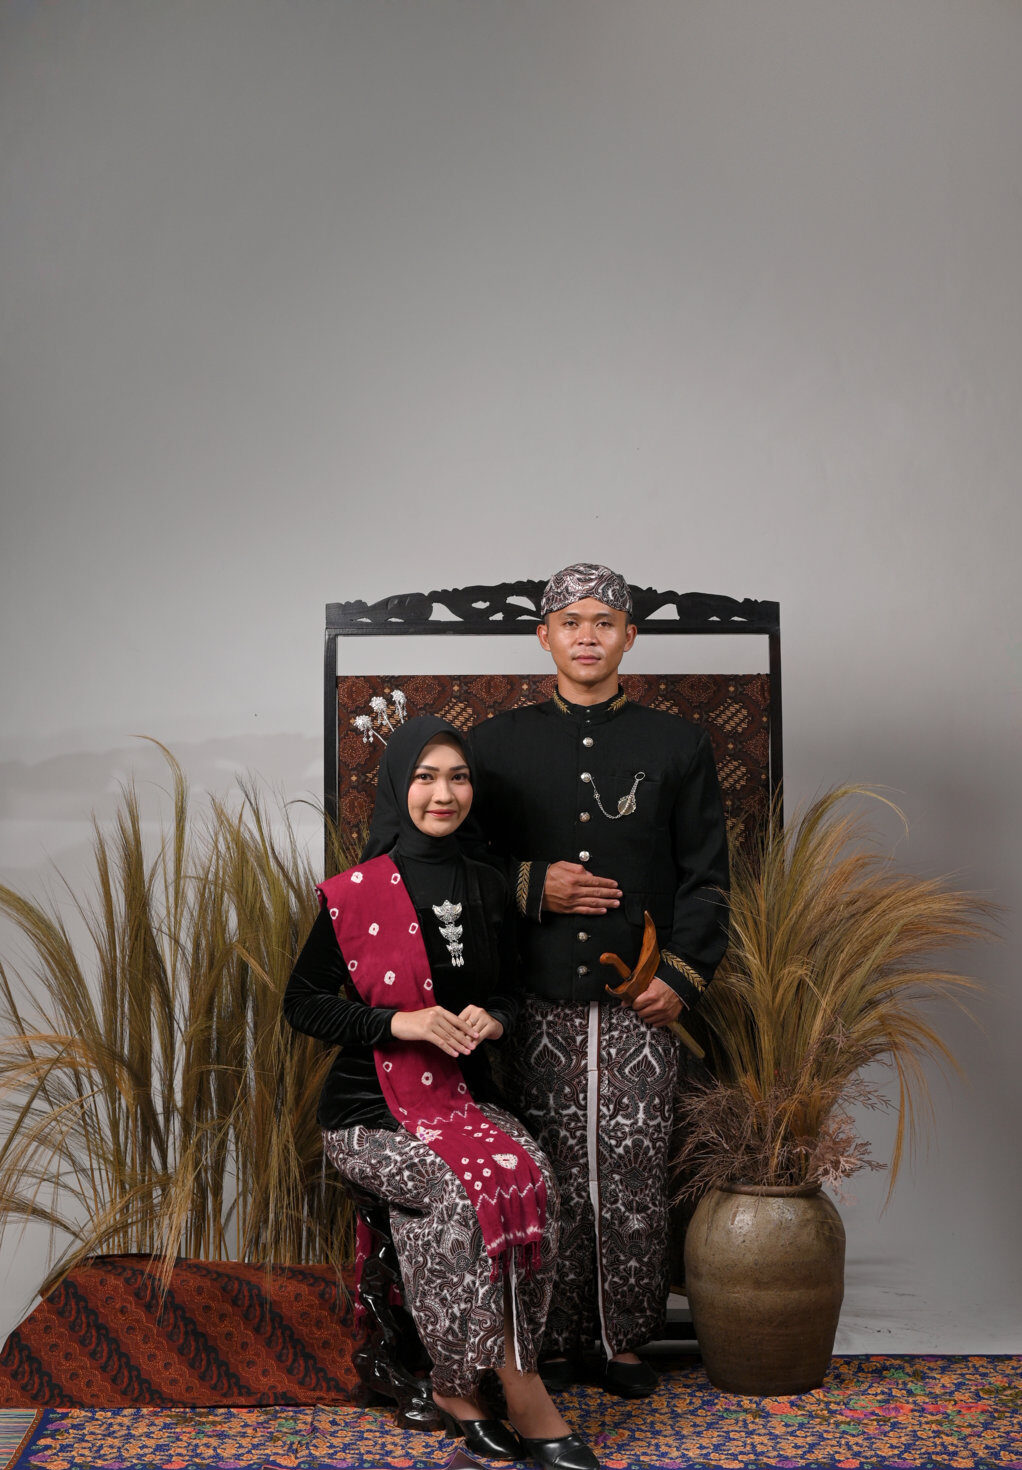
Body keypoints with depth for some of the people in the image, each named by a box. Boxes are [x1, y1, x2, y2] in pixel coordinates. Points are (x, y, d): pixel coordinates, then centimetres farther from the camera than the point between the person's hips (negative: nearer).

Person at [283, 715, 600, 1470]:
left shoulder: (487, 887, 8)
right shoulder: (356, 892, -7)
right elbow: (304, 1002, -4)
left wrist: (493, 1017, -6)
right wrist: (398, 1022, -18)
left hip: (465, 1095, 4)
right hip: (373, 1109, -4)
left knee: (533, 1179, -25)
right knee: (470, 1188, -30)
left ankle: (461, 1386, -12)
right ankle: (520, 1390, -16)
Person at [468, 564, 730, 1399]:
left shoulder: (678, 747, 9)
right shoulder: (498, 745, 10)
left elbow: (706, 879, 8)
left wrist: (682, 976, -5)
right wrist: (534, 888, -7)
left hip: (638, 1007, 0)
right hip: (538, 1007, 0)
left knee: (634, 1183, 1)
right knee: (551, 1182, 2)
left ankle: (628, 1343, 16)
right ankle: (557, 1342, 17)